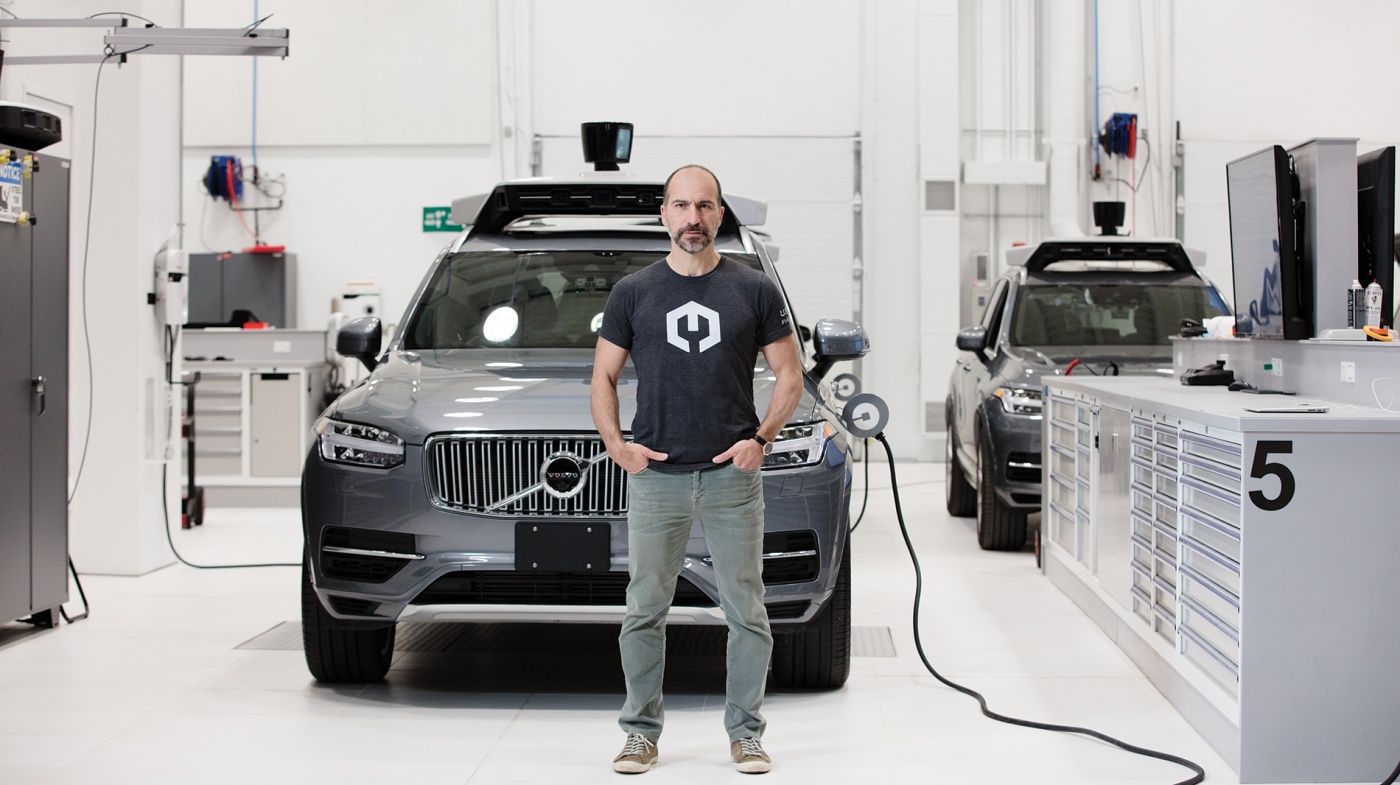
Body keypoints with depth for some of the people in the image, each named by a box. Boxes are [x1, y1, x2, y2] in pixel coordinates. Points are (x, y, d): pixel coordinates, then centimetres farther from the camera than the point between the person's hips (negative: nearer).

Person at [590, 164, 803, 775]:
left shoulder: (754, 290, 5)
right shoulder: (633, 293, 7)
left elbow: (789, 374, 9)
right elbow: (604, 377, 12)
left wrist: (761, 439, -4)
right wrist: (616, 445, -2)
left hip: (733, 474, 0)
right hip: (655, 476, 0)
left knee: (746, 610, 3)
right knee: (645, 610, 4)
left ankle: (745, 733, 13)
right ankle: (642, 733, 15)